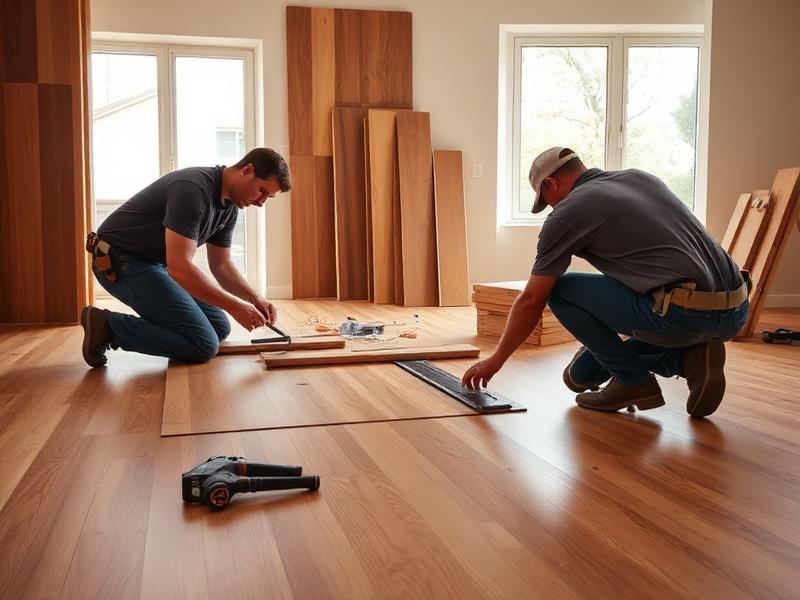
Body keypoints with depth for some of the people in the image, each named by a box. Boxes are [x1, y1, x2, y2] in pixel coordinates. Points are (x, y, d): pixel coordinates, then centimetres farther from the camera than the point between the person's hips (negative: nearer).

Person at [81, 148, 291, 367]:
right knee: (203, 345, -16)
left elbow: (221, 264, 11)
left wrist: (255, 298, -6)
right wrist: (235, 306, -28)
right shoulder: (193, 189, -27)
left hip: (154, 262, 10)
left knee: (219, 328, 9)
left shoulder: (230, 206, 3)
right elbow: (179, 267, -32)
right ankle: (108, 326, -8)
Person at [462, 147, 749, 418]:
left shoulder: (567, 212, 0)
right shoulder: (641, 177, 21)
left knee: (560, 289, 7)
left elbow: (531, 301, 4)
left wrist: (495, 361, 18)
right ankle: (688, 357, 5)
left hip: (684, 314, -8)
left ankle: (635, 381, 6)